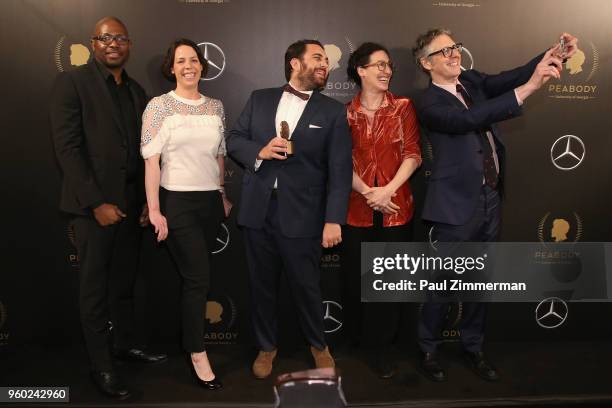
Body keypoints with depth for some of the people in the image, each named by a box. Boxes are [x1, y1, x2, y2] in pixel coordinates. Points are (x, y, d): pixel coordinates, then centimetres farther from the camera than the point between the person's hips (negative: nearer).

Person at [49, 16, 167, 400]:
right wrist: (96, 202, -17)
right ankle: (101, 365, 18)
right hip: (95, 203, -5)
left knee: (125, 282, 16)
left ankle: (127, 344, 33)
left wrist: (147, 200, 4)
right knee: (95, 287, 6)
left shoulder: (137, 91, 12)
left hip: (132, 201, 5)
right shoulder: (72, 81, -6)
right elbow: (68, 148, -12)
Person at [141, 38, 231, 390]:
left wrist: (224, 196, 14)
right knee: (199, 276, -4)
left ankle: (189, 331, 32)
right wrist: (154, 210, -13)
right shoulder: (159, 106, -5)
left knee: (195, 274, 12)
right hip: (177, 202, -5)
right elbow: (151, 161, -9)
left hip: (211, 200, 5)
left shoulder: (216, 107, 9)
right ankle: (198, 353, 10)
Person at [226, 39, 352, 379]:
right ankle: (266, 346, 35)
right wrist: (259, 151, -12)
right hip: (257, 210, 3)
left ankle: (318, 344, 36)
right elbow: (233, 139, 10)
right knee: (262, 284, 14)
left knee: (306, 285, 9)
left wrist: (334, 219, -15)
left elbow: (340, 169, -6)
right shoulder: (260, 99, 9)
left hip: (301, 214, -2)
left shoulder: (333, 111, 1)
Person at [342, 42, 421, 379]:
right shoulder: (345, 112, 3)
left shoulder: (403, 107, 3)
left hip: (395, 207, 0)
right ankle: (356, 339, 32)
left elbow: (413, 155, -4)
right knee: (355, 277, 10)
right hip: (356, 207, 0)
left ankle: (382, 345, 22)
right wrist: (367, 192, -14)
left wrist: (387, 190, -15)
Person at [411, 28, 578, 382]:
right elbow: (470, 118, -29)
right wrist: (529, 88, -34)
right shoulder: (428, 103, -12)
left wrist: (550, 57, -24)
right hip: (457, 204, -6)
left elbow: (505, 79, -7)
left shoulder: (472, 81, 9)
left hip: (491, 199, 7)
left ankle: (474, 347, 32)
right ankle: (429, 351, 24)